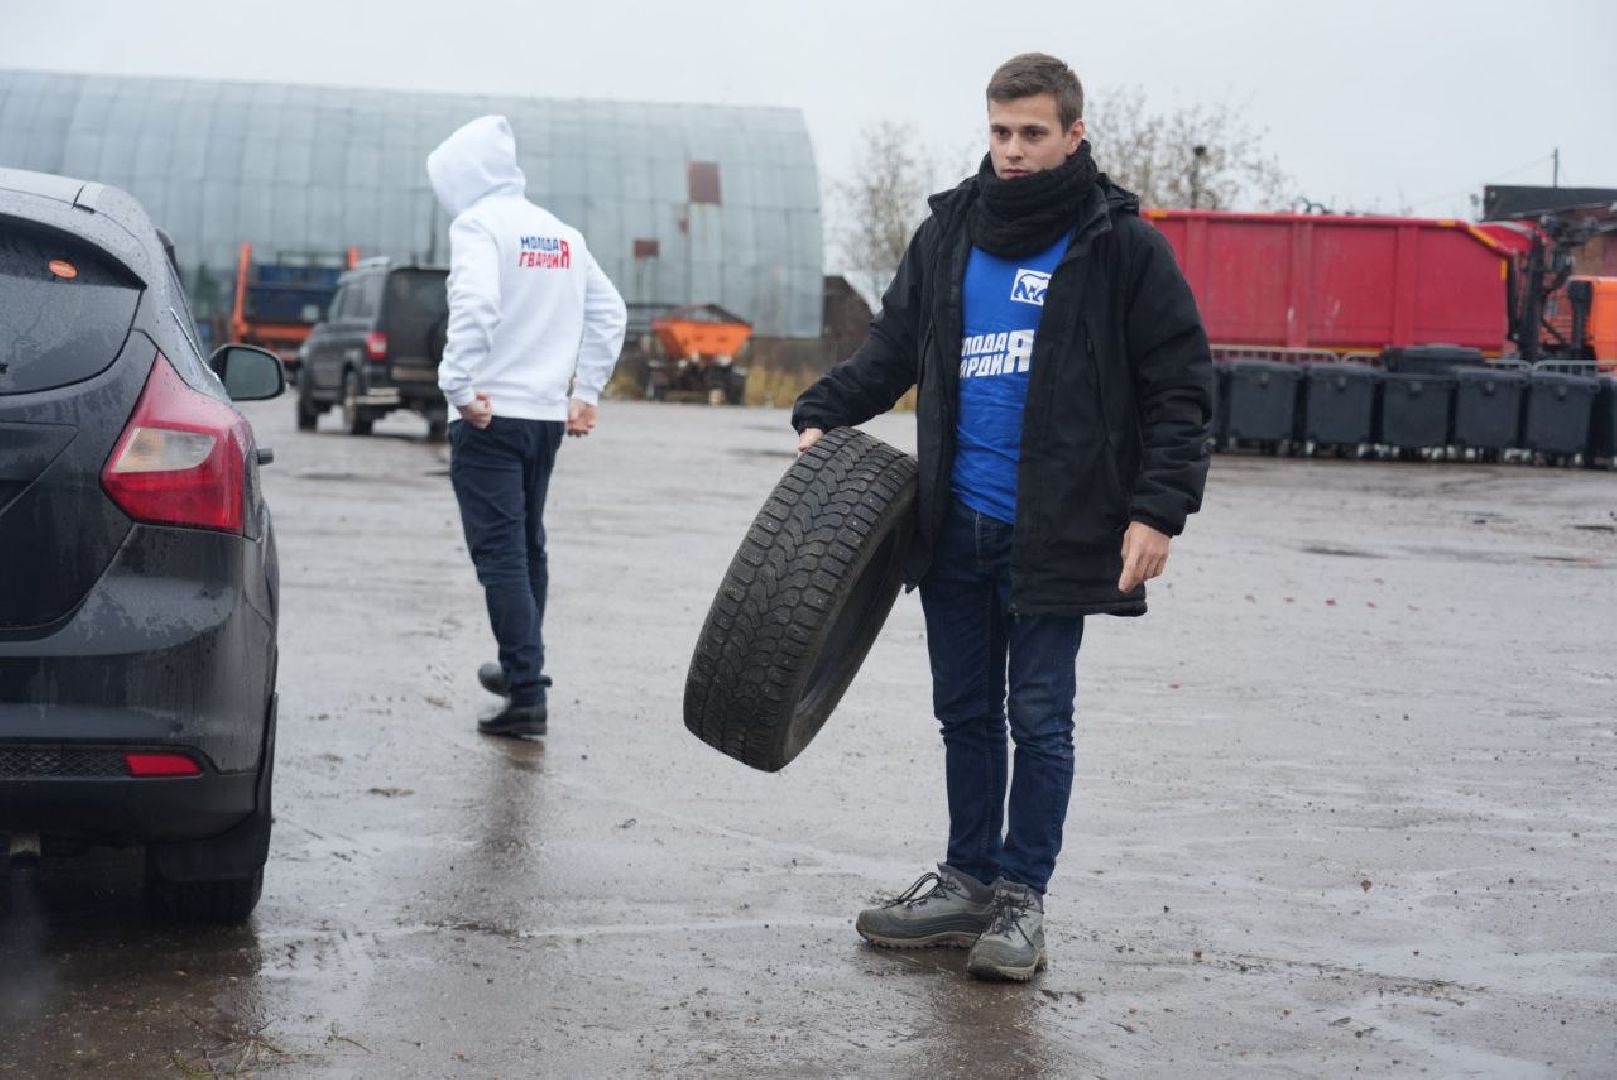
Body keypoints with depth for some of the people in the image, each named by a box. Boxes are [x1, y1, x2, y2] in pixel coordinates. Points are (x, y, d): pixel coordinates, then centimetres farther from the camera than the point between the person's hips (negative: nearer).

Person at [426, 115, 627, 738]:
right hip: (548, 416, 7)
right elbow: (609, 314, 18)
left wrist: (461, 388, -20)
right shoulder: (564, 235, 14)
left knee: (500, 555, -7)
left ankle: (528, 697, -12)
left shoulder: (478, 223, -8)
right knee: (527, 548, 19)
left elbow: (473, 305, -24)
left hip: (490, 419, -7)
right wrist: (587, 393, 20)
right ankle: (519, 668, 32)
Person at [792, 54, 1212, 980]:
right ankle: (969, 882, 25)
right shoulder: (949, 234, 8)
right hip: (955, 528, 5)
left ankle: (1024, 897, 13)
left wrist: (1159, 511, -14)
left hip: (1053, 535, -5)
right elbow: (891, 351, 19)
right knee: (966, 713, 14)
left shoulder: (1121, 246, -6)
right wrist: (822, 416, 5)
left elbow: (1181, 390, -6)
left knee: (1040, 720, 2)